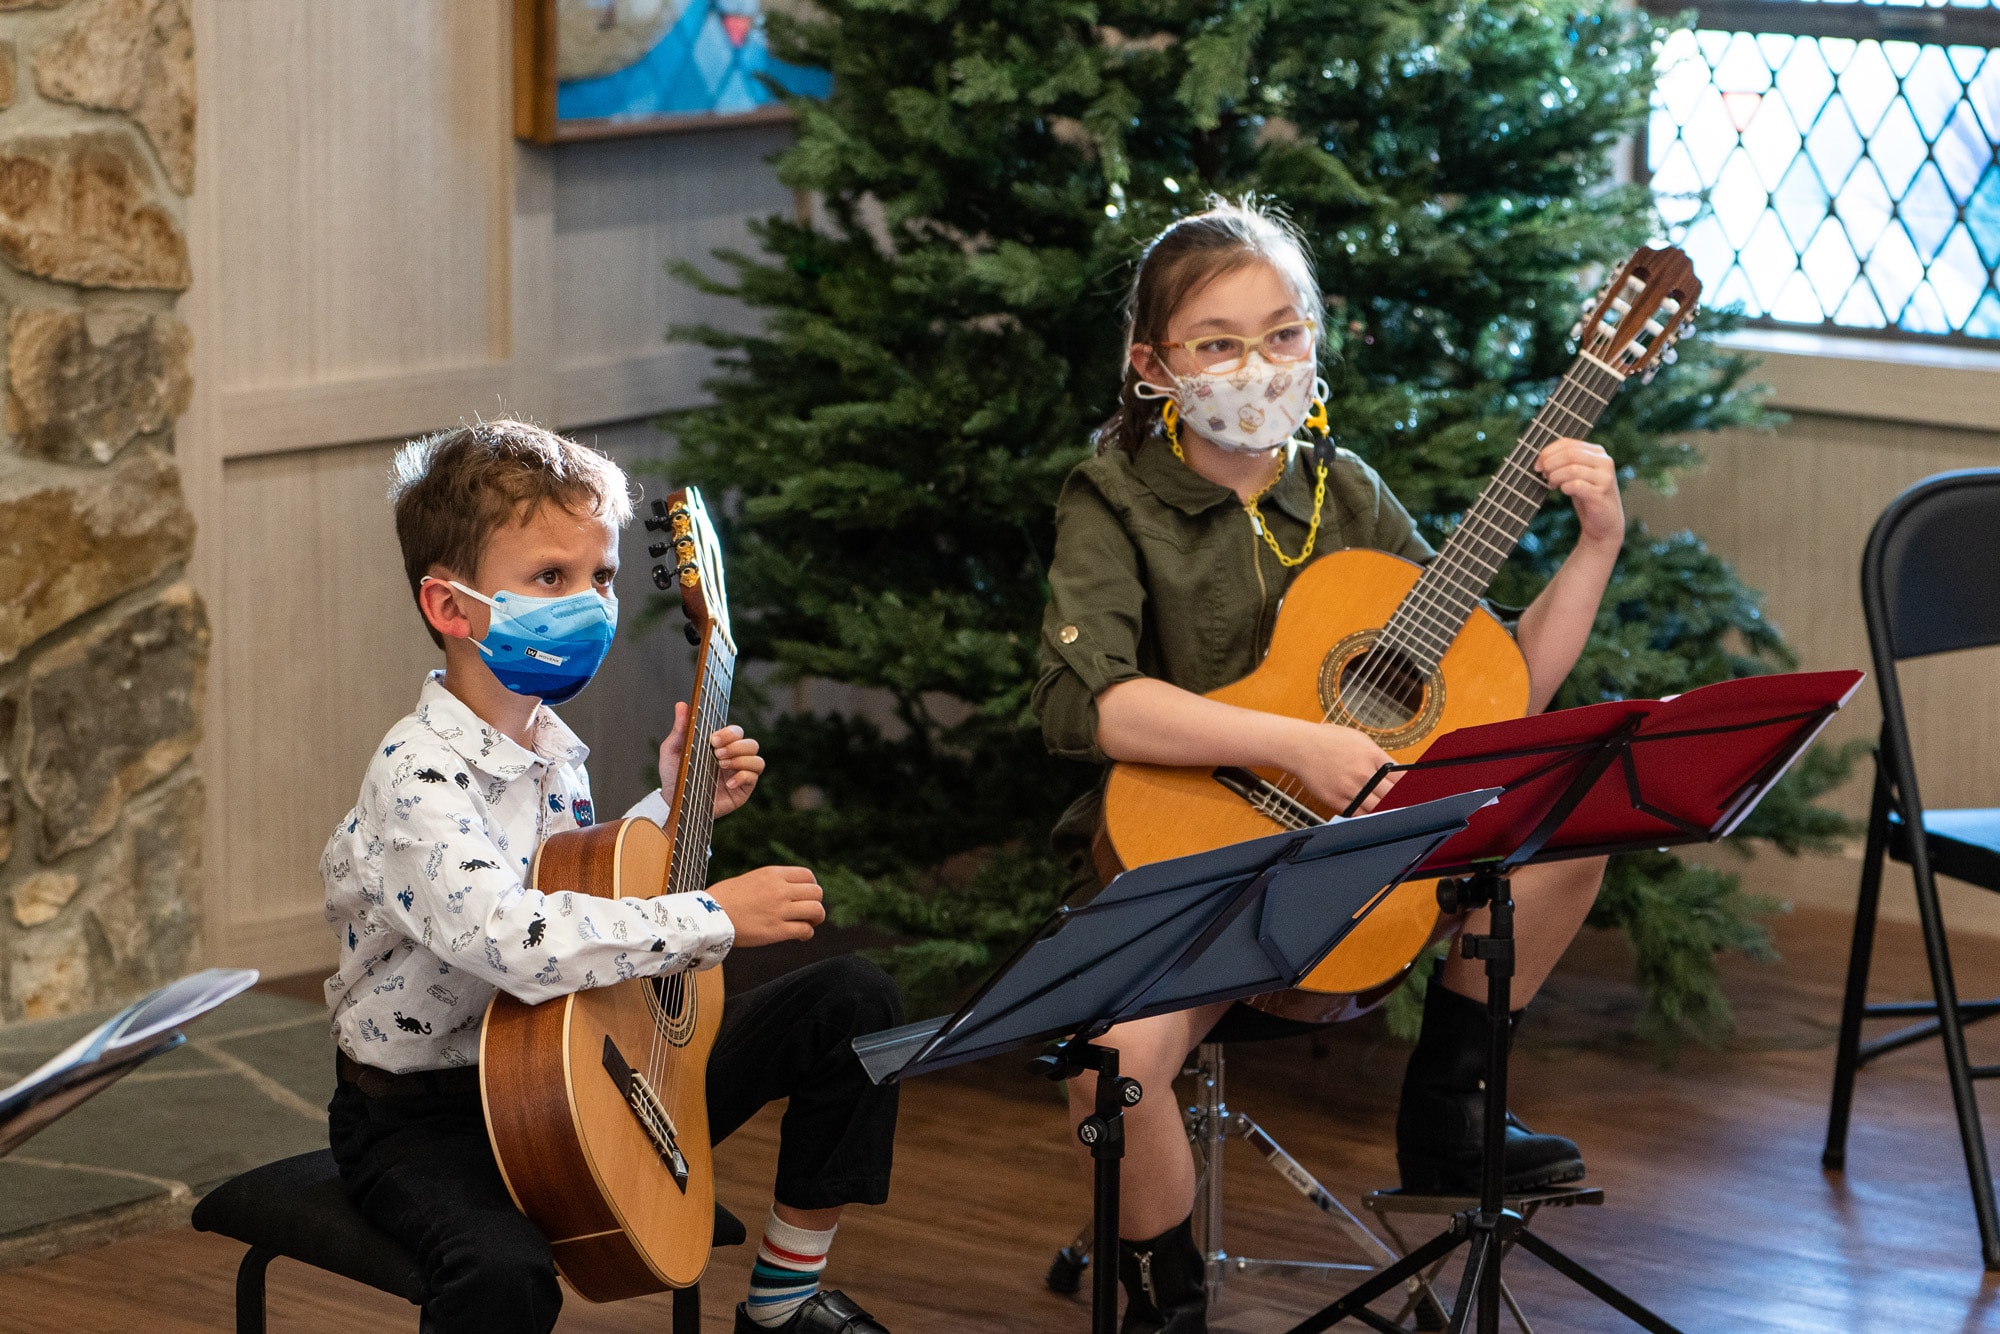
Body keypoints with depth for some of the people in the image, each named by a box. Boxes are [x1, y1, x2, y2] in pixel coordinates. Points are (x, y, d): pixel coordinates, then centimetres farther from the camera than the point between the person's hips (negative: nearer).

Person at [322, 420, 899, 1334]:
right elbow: (503, 937, -40)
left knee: (852, 1001, 3)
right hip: (428, 1112, -8)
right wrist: (713, 918, -34)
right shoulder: (419, 775, -23)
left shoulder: (550, 747, 6)